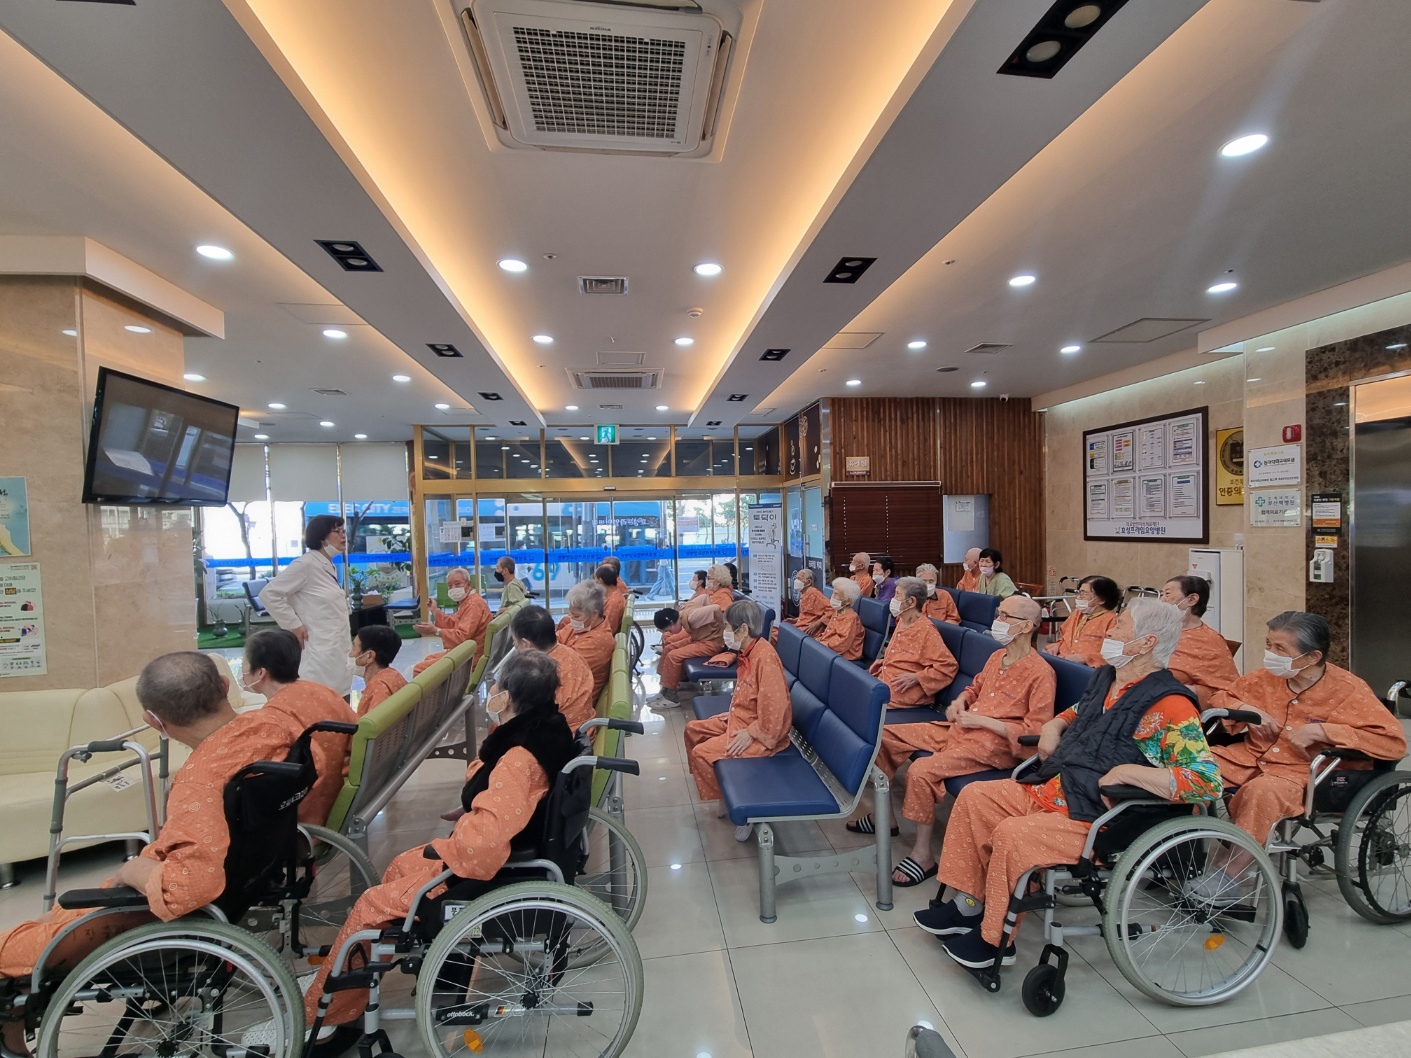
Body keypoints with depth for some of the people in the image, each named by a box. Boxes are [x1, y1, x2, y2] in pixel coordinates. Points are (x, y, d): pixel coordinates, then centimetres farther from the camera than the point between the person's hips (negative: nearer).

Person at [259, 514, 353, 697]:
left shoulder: (329, 566, 13)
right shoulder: (306, 564, -13)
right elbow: (269, 594, -16)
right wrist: (294, 625, -16)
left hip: (337, 653, 8)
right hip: (319, 653, -8)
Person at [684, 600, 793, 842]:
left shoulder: (765, 657, -27)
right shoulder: (748, 652, 2)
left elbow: (773, 706, -29)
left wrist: (752, 733, -23)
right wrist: (733, 712, 8)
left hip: (760, 733, -10)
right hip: (740, 718, 10)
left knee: (702, 753, -16)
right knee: (693, 730, 13)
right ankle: (728, 795, 22)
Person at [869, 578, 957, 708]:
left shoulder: (926, 630, -16)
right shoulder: (901, 622, 11)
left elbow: (949, 666, -19)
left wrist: (916, 678, -21)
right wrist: (885, 660, 10)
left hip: (903, 691, -8)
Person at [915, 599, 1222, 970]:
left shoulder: (1170, 705, -16)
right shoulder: (1105, 677, 10)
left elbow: (1208, 780, -22)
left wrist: (1127, 771, -28)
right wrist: (1053, 727, 8)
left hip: (1098, 815, -9)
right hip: (1050, 787, 9)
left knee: (1012, 835, -26)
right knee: (974, 797, 1)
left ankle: (995, 940, -2)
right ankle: (968, 905, 10)